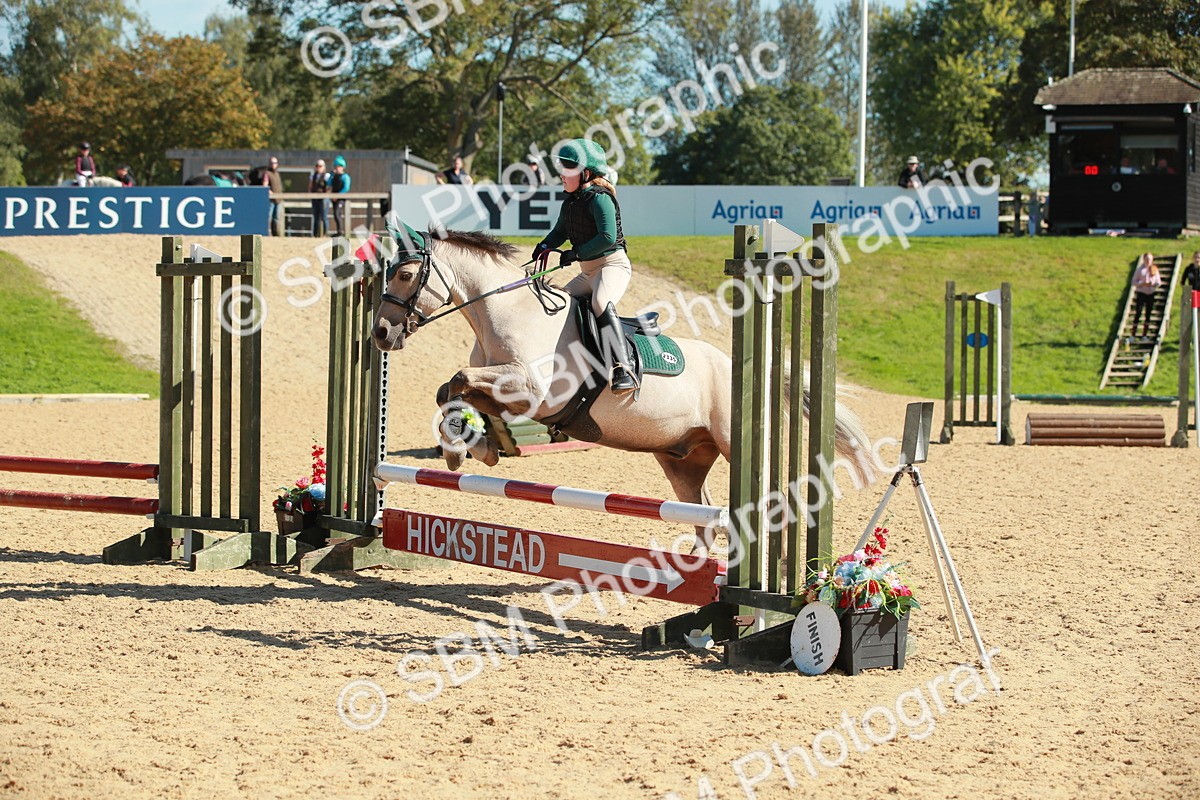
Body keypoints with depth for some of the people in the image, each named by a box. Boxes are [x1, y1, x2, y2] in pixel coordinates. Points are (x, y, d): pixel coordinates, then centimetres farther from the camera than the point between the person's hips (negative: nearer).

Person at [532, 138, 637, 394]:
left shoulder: (599, 198, -14)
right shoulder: (570, 202, 12)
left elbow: (608, 237, -24)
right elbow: (560, 231, 24)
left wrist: (576, 254, -21)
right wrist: (545, 246, 3)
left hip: (613, 265, -11)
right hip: (588, 272, 11)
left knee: (601, 303, -36)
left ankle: (624, 370, -46)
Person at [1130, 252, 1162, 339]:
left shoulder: (1154, 269, 7)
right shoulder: (1140, 269, -1)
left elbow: (1159, 282, 8)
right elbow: (1134, 282, -2)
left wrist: (1153, 284, -13)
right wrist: (1142, 284, -19)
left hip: (1151, 293, 4)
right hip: (1141, 293, -4)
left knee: (1148, 314, 5)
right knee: (1138, 313, -9)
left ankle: (1144, 335, 12)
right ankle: (1133, 334, -7)